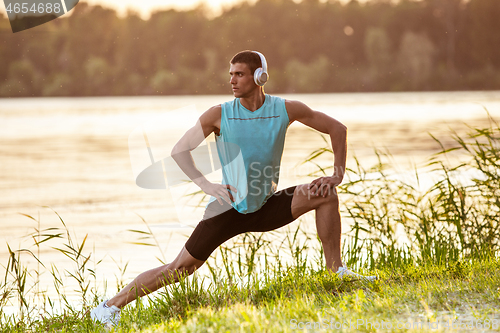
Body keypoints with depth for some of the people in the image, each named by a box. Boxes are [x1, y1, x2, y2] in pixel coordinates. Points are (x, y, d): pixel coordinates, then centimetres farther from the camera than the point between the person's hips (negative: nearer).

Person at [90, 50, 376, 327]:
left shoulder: (285, 110, -7)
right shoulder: (220, 114, -11)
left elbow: (337, 128, 3)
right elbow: (179, 151, -9)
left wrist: (338, 175, -6)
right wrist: (207, 185, -22)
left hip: (266, 207, 2)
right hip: (228, 209, -2)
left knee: (323, 194, -16)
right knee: (180, 269, -8)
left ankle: (337, 270, -5)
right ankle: (112, 306, 0)